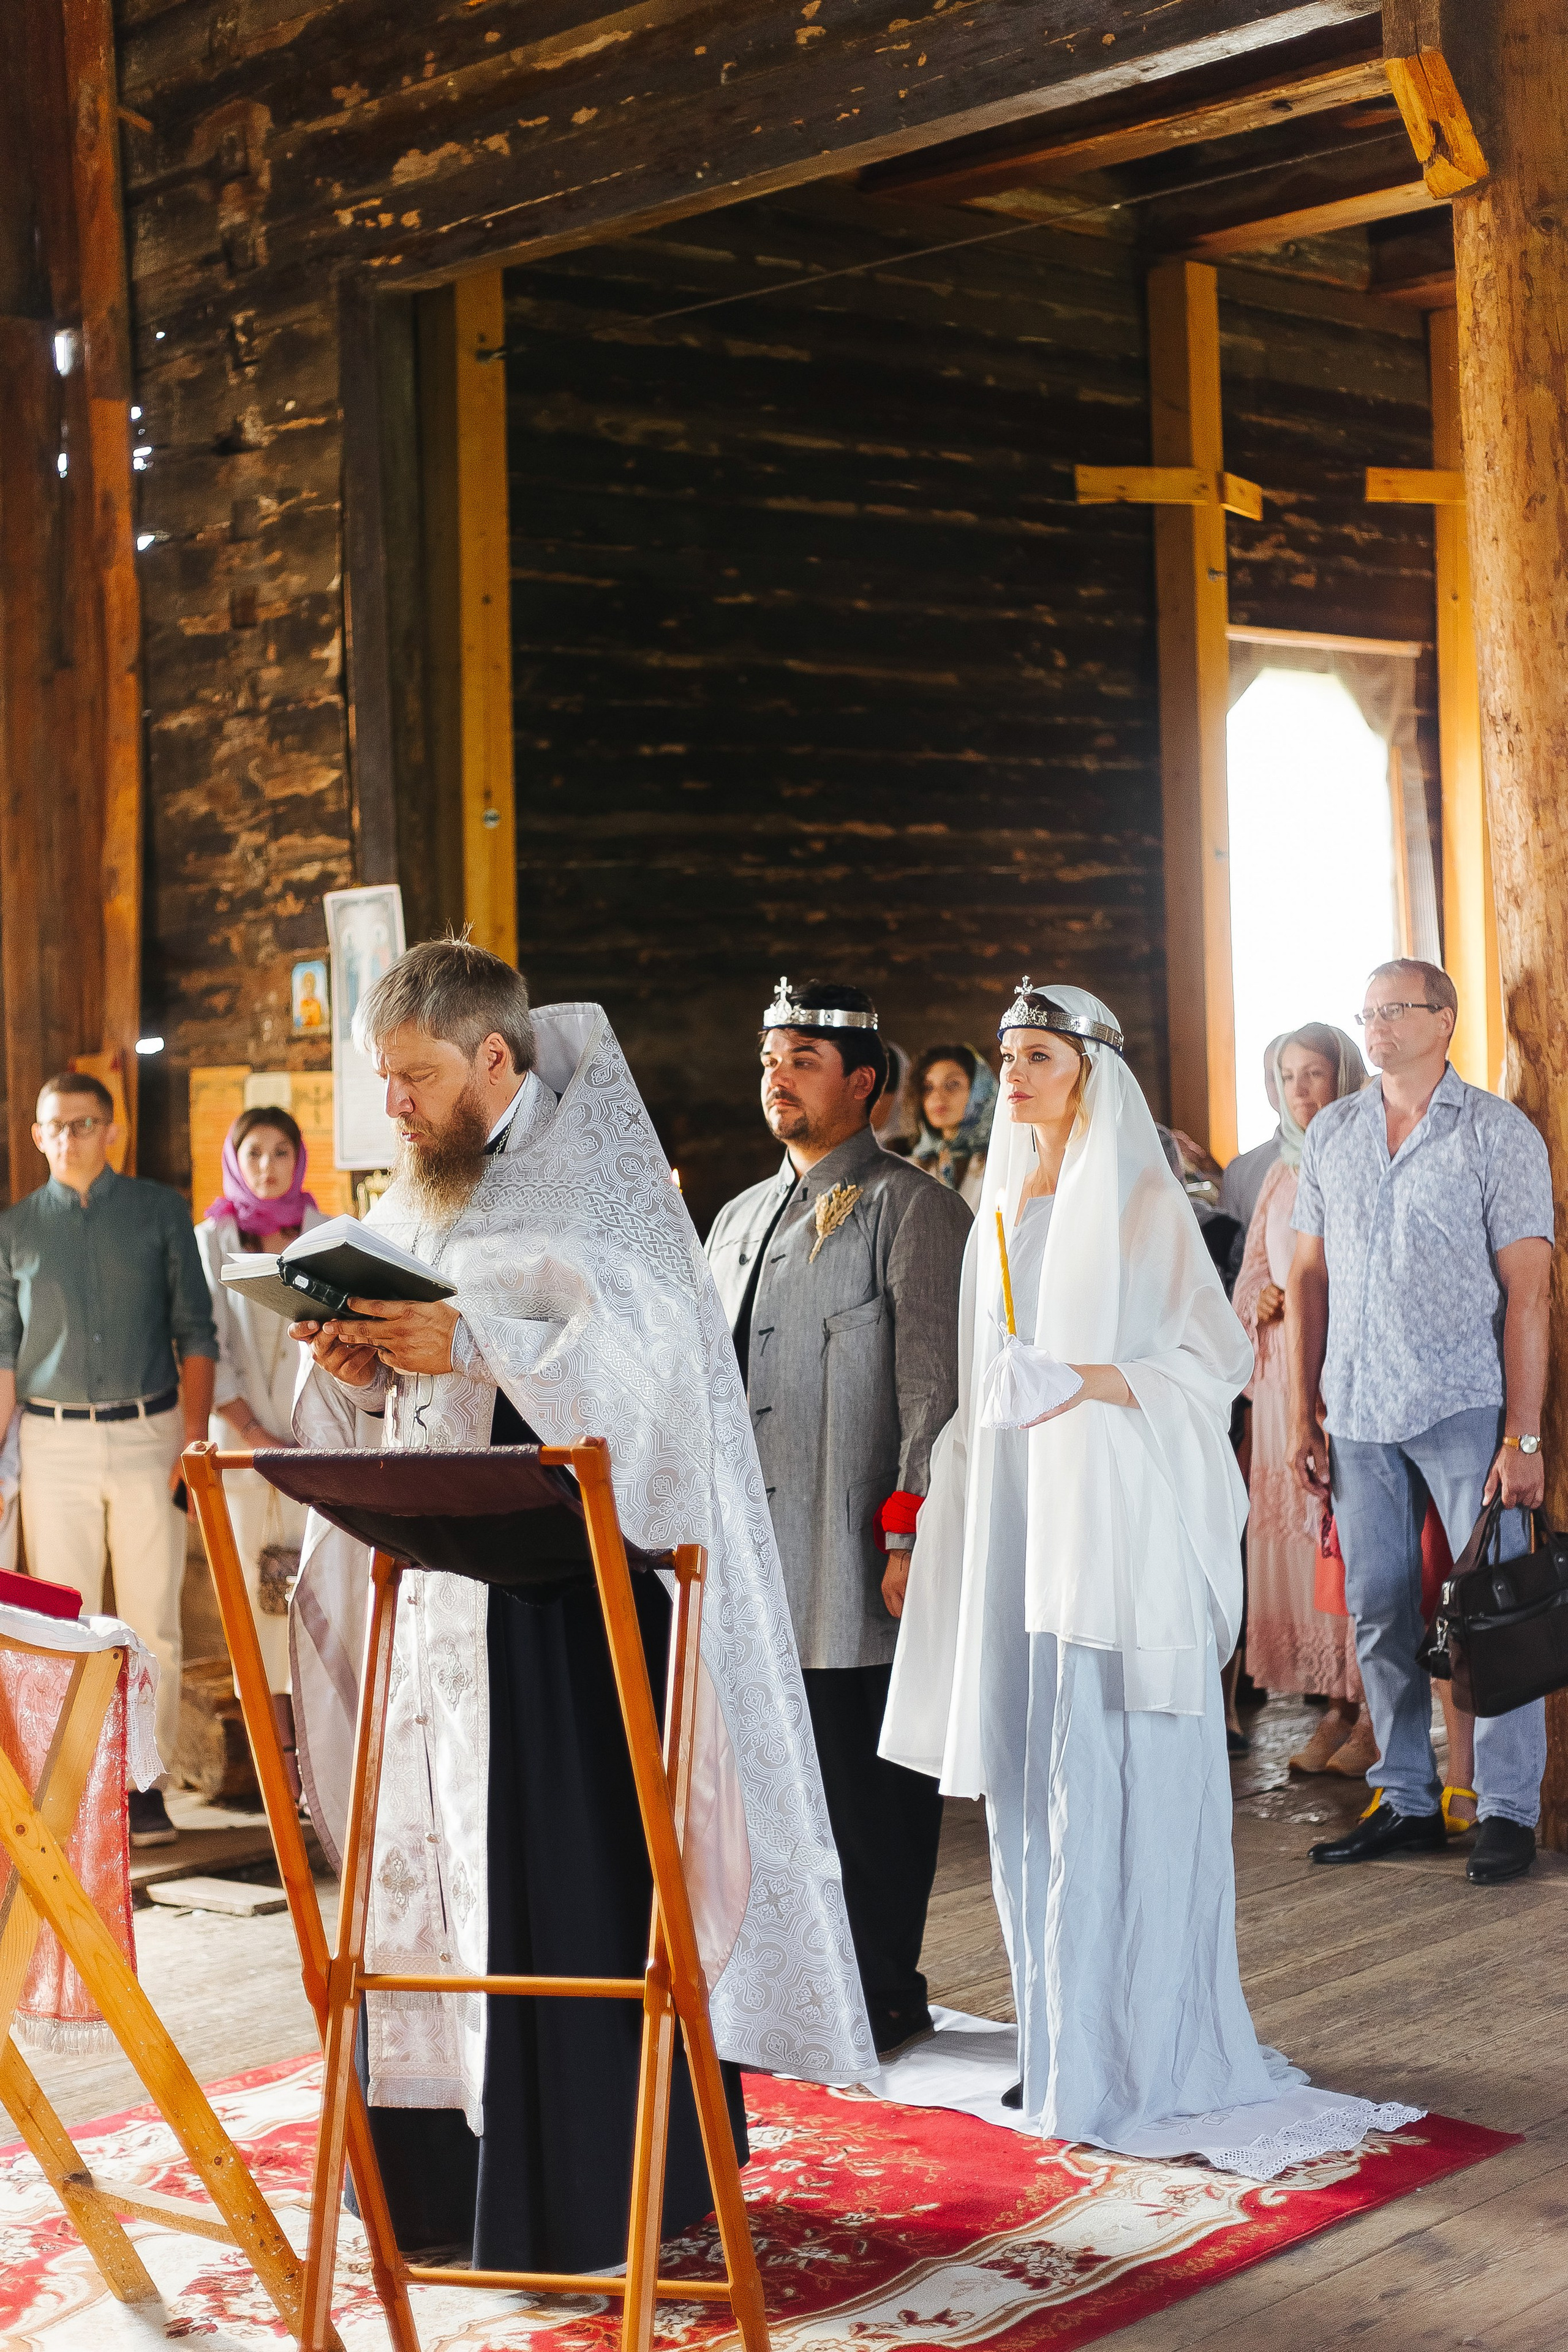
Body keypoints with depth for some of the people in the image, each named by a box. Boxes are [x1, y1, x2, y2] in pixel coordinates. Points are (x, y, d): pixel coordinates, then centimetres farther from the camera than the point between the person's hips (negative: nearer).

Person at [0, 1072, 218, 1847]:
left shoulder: (162, 1212, 6)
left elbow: (195, 1332, 5)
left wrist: (194, 1435, -4)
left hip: (147, 1435, -1)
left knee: (153, 1622, 0)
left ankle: (143, 1782, 8)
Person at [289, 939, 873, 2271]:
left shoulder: (591, 1177, -5)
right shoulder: (416, 1205, 17)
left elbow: (646, 1351, -19)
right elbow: (379, 1417, 19)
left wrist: (469, 1345, -27)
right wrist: (354, 1370, -3)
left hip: (564, 1578, -7)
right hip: (437, 1582, 7)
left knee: (568, 1874, -6)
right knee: (434, 1861, 8)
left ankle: (597, 2182, 5)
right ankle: (447, 2167, 20)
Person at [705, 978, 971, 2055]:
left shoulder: (912, 1208, -3)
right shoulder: (740, 1218, 21)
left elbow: (934, 1379, -10)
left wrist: (910, 1530, -16)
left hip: (854, 1551, -7)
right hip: (752, 1549, 7)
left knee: (870, 1774, -1)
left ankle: (884, 1993, 9)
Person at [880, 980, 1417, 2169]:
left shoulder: (1144, 1204, -3)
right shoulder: (1000, 1213, 15)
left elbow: (1219, 1357, -5)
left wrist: (1103, 1380, -21)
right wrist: (933, 1534, 14)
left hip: (1120, 1515, -6)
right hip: (1015, 1514, 6)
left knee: (1120, 1782, -6)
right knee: (1032, 1781, 6)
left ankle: (1149, 2056, 1)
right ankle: (1064, 2037, 15)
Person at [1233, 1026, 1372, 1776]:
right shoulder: (1281, 1173, 18)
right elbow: (1254, 1272, 22)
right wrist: (1261, 1303, 1)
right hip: (1287, 1374, 6)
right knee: (1299, 1525, 3)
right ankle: (1338, 1706, 9)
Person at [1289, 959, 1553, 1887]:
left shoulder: (1500, 1134, -2)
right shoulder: (1332, 1133, 12)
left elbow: (1527, 1290, -6)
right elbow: (1310, 1277, 14)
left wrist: (1523, 1435, -12)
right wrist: (1303, 1416, 8)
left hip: (1463, 1408, -4)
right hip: (1358, 1412, 5)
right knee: (1380, 1612, 9)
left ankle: (1509, 1811, 8)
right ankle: (1408, 1802, 20)